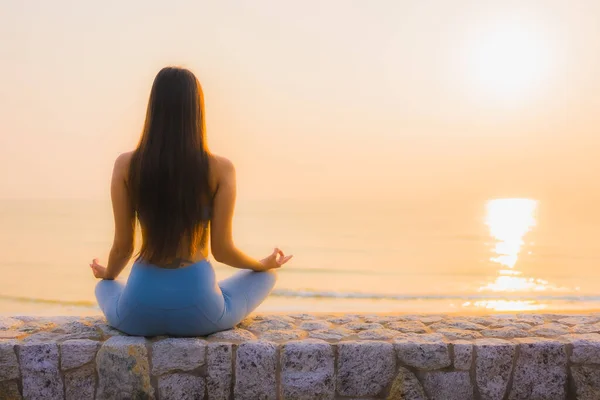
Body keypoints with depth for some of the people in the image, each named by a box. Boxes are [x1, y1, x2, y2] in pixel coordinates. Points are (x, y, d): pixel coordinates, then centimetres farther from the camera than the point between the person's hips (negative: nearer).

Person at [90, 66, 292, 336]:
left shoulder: (126, 166, -7)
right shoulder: (220, 169, -11)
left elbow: (123, 246, 0)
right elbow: (222, 250, -6)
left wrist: (106, 274, 24)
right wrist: (265, 264, 16)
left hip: (139, 313, 2)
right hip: (197, 310, -2)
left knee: (105, 286, 39)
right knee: (266, 275, 27)